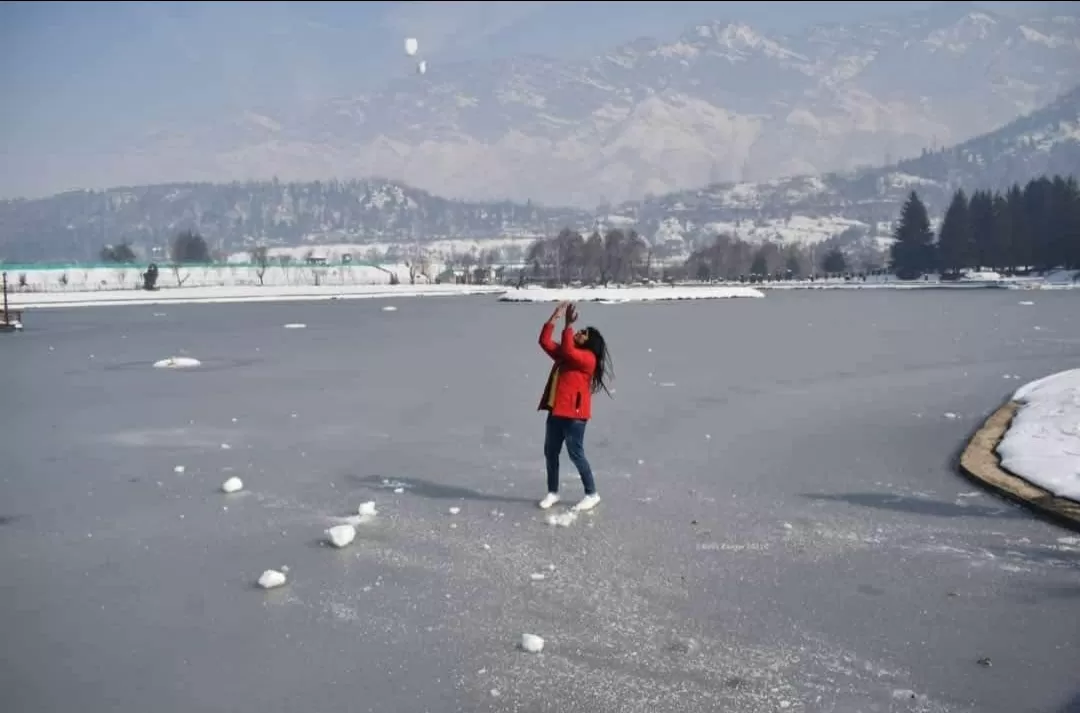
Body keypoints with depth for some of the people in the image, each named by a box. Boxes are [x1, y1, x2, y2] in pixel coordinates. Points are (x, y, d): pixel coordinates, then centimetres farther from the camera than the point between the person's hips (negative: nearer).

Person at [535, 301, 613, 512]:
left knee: (575, 454, -3)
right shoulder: (563, 354, 15)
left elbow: (568, 350, -26)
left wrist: (568, 325, -22)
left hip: (574, 414, -9)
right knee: (550, 452, 12)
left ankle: (592, 494, 10)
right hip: (556, 412, 9)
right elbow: (545, 341, 10)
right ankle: (552, 492, 24)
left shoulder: (588, 357, -10)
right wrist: (555, 317, 5)